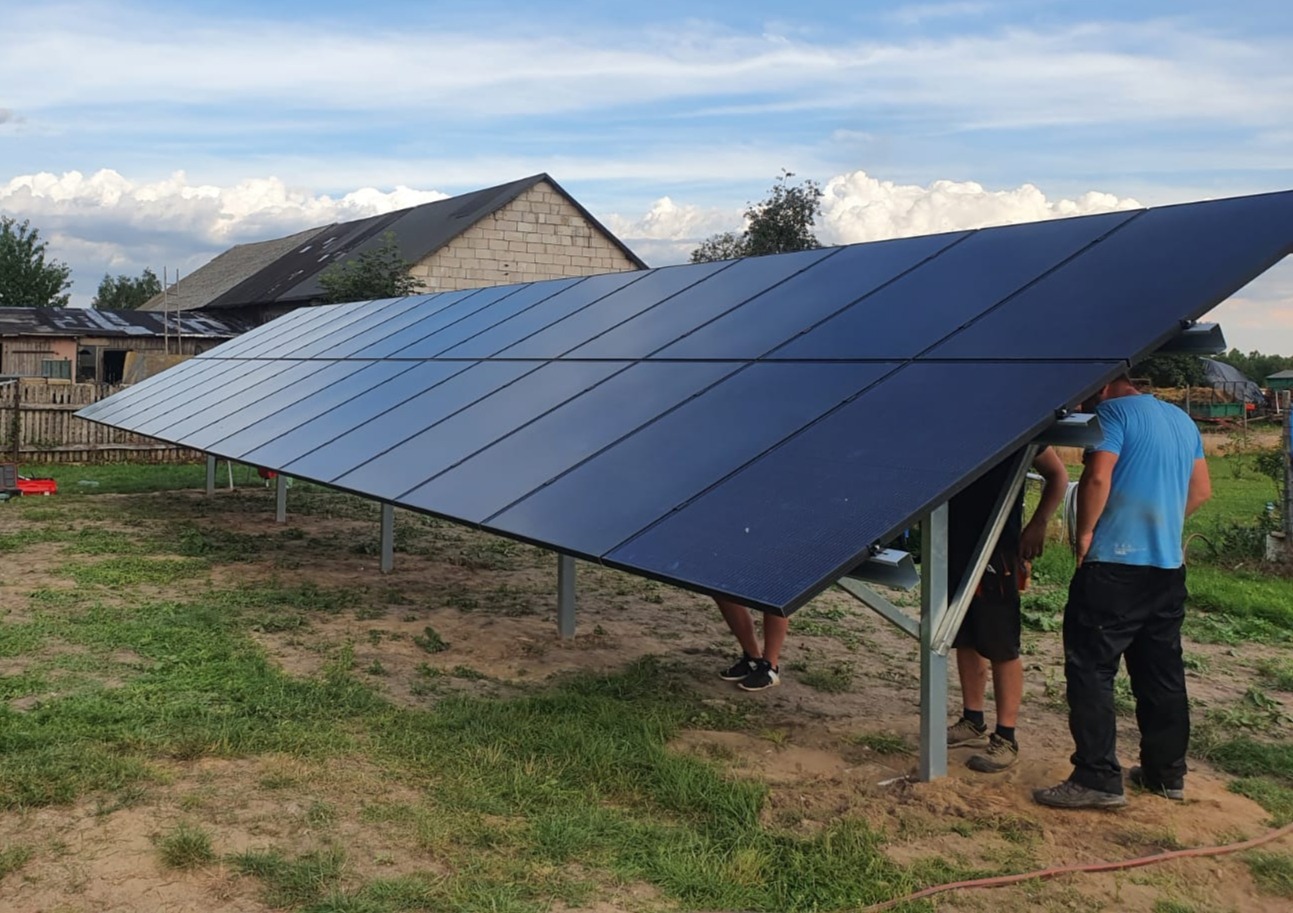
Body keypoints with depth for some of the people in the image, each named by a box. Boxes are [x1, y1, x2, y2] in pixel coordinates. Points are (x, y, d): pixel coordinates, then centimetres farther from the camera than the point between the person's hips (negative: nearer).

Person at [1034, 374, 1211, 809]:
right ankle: (1167, 772, 24)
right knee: (1162, 672, 15)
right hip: (1169, 566, 9)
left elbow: (1097, 478, -20)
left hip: (1115, 565, -8)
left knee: (1091, 670, -4)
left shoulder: (1114, 412, -8)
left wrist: (1084, 534, -9)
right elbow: (1201, 490, 20)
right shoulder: (1182, 420, 17)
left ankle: (1097, 779, -5)